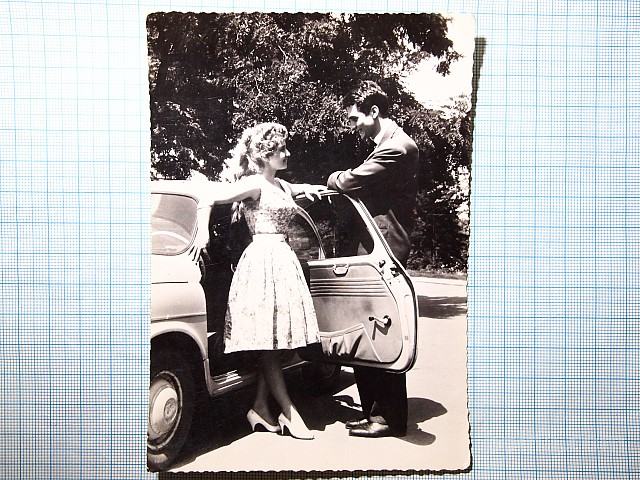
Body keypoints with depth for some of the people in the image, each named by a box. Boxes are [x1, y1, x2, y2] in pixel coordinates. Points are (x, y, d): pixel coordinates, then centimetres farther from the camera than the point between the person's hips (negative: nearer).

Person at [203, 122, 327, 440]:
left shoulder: (281, 185, 18)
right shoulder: (254, 184, -7)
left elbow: (296, 190, 41)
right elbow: (209, 199, -11)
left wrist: (305, 188, 21)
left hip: (283, 260, 9)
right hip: (264, 258, -9)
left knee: (271, 342, 8)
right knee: (269, 344, -3)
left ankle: (259, 407, 16)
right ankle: (289, 413, 3)